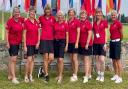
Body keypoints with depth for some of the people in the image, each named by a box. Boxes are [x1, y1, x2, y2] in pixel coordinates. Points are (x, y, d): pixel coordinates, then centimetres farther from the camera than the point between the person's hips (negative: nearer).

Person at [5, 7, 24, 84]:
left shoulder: (21, 20, 1)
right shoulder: (10, 21, -14)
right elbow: (7, 32, -11)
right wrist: (7, 43, -15)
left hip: (18, 42, 7)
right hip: (12, 42, -7)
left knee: (13, 59, 15)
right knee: (13, 59, -9)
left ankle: (10, 75, 27)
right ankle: (13, 77, -7)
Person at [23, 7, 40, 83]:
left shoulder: (37, 22, 6)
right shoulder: (26, 22, -7)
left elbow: (39, 33, 9)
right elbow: (24, 34, -7)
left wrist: (38, 42, -2)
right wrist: (24, 45, -10)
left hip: (35, 43, 5)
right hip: (29, 43, -5)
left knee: (33, 59, 9)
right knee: (29, 60, -9)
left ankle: (30, 75, 17)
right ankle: (26, 76, 5)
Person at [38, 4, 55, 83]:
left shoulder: (53, 18, 8)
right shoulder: (41, 18, 5)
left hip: (51, 39, 2)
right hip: (44, 39, -2)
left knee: (51, 58, -5)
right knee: (46, 58, -3)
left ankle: (43, 70, 19)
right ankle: (46, 75, 8)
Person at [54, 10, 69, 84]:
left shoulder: (65, 24, -1)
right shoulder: (55, 24, 7)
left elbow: (67, 35, -1)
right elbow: (53, 33, 11)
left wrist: (67, 45, -5)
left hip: (62, 41, -4)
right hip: (55, 41, 4)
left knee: (61, 59, -11)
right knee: (58, 59, 10)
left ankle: (60, 76, -5)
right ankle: (59, 74, 20)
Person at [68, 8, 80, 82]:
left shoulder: (77, 21, -5)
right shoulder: (68, 22, 11)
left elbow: (78, 32, -8)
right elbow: (67, 32, 14)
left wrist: (77, 42, -14)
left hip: (75, 42, -6)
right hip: (69, 42, 6)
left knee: (75, 58, -5)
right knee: (71, 59, 9)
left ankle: (75, 76, -1)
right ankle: (73, 74, 17)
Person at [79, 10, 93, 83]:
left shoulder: (88, 23, -11)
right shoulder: (80, 23, 8)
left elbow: (90, 34, -15)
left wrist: (87, 43, -19)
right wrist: (78, 42, 11)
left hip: (87, 44, -8)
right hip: (81, 44, 8)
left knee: (86, 60, -9)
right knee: (88, 59, 15)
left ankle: (86, 76, -9)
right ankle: (89, 74, 25)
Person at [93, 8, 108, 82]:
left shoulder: (104, 22, 0)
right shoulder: (94, 23, 11)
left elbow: (106, 33, -2)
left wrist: (105, 43, -9)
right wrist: (92, 42, 6)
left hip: (102, 43, -4)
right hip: (95, 43, 4)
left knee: (102, 60, -10)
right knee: (97, 60, 6)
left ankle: (102, 75, 3)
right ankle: (98, 75, 15)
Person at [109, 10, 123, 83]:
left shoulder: (118, 23, -10)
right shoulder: (111, 24, 12)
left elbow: (121, 34, -6)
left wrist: (119, 41, 7)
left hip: (117, 42, -8)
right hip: (112, 42, 8)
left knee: (118, 60, -6)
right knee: (113, 60, 12)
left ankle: (120, 77, -2)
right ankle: (116, 75, 22)